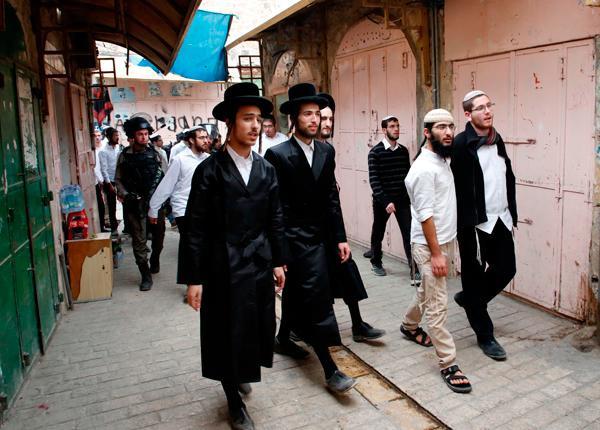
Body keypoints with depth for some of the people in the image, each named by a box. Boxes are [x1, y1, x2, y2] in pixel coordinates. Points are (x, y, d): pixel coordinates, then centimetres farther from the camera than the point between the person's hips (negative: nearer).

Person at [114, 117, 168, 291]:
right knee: (139, 241, 0)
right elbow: (118, 180, 7)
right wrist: (125, 195, -8)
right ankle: (146, 275, 10)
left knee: (158, 236, 15)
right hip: (135, 204, -1)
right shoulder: (124, 155, 2)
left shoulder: (156, 154, 2)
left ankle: (155, 260, 44)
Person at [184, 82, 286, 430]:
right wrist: (194, 278, -11)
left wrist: (279, 261, 9)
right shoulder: (210, 170, -10)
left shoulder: (266, 169, 4)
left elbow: (275, 220, 9)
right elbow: (196, 229, -10)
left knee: (255, 328, 15)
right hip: (224, 268, -4)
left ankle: (241, 374, 47)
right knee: (228, 334, 10)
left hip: (260, 265, 4)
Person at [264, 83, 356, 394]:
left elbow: (331, 196, 7)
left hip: (317, 234, 6)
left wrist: (340, 237, 4)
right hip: (296, 237, -6)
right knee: (316, 297, -9)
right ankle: (330, 370, -2)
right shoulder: (278, 154, -11)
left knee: (297, 291, 21)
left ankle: (283, 338, 42)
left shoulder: (326, 151, 6)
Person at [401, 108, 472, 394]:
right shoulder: (423, 168, -20)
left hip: (442, 241, 10)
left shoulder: (442, 161, 9)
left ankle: (409, 326, 46)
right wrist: (436, 253, -22)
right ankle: (448, 364, 4)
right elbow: (425, 215, -22)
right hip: (428, 245, -9)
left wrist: (442, 248, 16)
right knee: (437, 304, -4)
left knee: (427, 291, 24)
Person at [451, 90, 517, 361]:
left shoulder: (497, 139, 10)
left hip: (501, 220, 7)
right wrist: (468, 225, -20)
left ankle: (469, 298, 39)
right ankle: (485, 336, 22)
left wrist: (511, 213, 14)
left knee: (506, 269, 14)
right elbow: (460, 188, -18)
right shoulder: (462, 144, -14)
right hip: (475, 224, -7)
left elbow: (508, 178, 16)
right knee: (475, 277, 7)